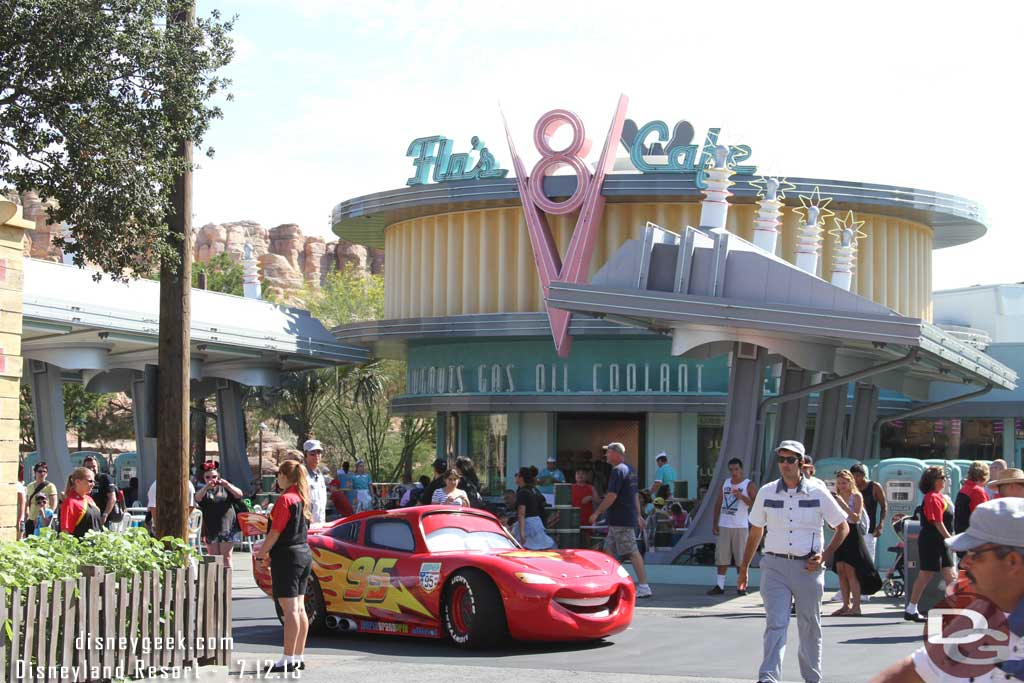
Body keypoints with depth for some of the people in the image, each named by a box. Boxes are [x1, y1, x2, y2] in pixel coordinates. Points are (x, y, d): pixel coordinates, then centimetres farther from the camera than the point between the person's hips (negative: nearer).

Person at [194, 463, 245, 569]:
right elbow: (197, 498, -12)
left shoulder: (225, 488, 9)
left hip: (226, 528, -1)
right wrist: (207, 487, -30)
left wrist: (227, 485, -21)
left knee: (226, 557, -3)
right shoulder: (204, 491, 9)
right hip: (210, 530, 1)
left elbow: (239, 494, -4)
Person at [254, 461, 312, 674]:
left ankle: (288, 659, -7)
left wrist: (263, 552, -2)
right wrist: (271, 553, 18)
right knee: (299, 608, 11)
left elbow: (276, 531, -15)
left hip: (288, 556, -9)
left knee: (289, 609, -8)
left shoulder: (285, 499, -14)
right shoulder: (301, 498, 12)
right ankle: (299, 656, 15)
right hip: (304, 553, 9)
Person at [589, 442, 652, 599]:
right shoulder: (630, 470, 17)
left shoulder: (618, 471, -15)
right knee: (609, 550, 13)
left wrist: (597, 513, -14)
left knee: (633, 553, -8)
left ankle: (644, 587, -7)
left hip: (621, 521, -10)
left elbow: (611, 496, -20)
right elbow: (635, 495, 22)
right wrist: (638, 515, 25)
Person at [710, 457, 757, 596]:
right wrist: (715, 523, 9)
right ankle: (719, 585, 8)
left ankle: (741, 586, 6)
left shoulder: (749, 485, -1)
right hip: (724, 526, 4)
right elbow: (718, 504, 15)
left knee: (741, 559, -1)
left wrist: (741, 497, -22)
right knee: (721, 558, 3)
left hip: (740, 527, -4)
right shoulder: (725, 484, 13)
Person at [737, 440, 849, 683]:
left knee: (810, 626, 10)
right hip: (774, 566, 0)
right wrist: (744, 568, 17)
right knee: (776, 623, -12)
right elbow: (755, 532, 15)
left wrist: (824, 556, -5)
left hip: (808, 567, 0)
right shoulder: (766, 492, 5)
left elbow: (843, 527, 8)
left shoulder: (818, 493, 0)